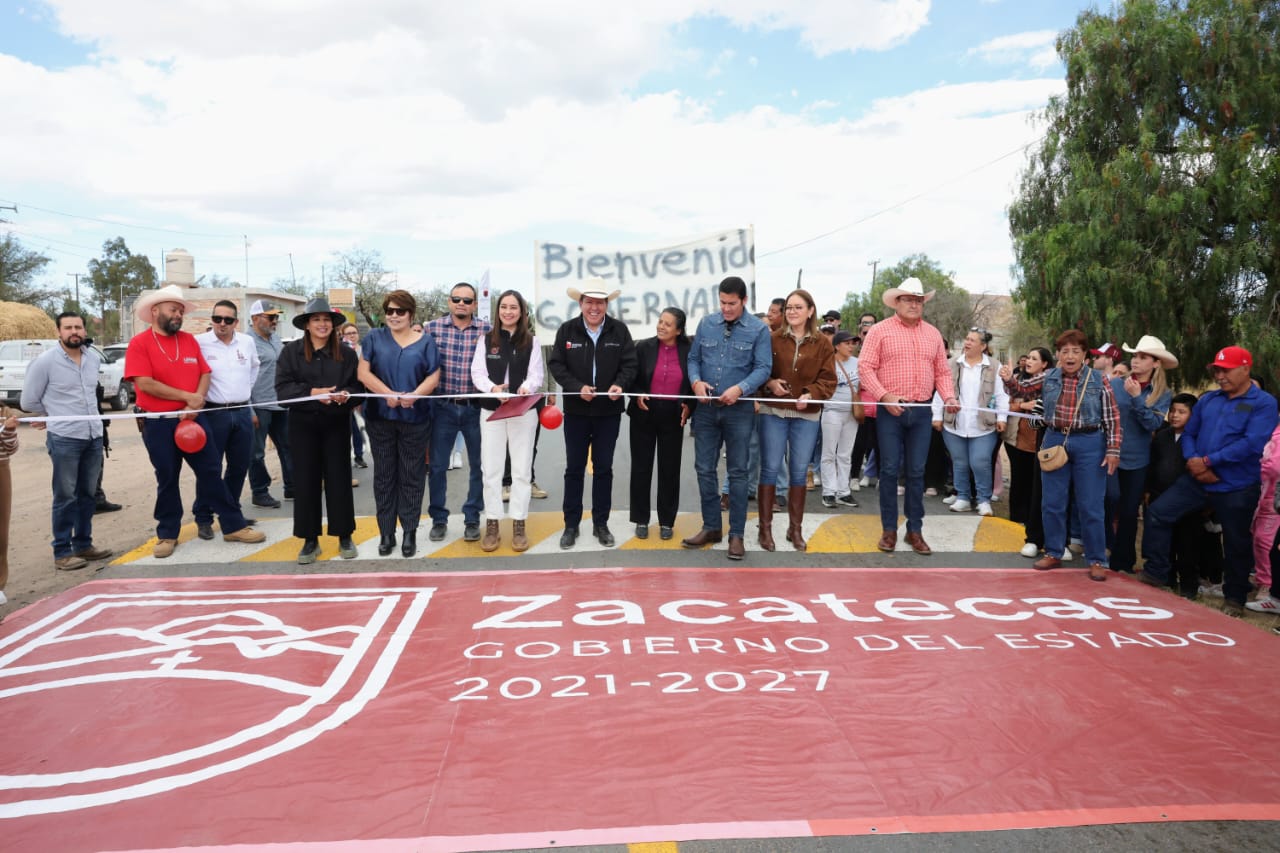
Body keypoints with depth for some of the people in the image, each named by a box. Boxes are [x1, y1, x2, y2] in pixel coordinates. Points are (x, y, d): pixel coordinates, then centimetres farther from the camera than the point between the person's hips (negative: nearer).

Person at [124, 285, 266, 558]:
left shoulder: (189, 340, 9)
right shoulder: (139, 343, -6)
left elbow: (205, 374, 6)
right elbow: (145, 383, -15)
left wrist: (196, 405, -11)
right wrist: (187, 397, -13)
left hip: (194, 419, 3)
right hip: (158, 423, -3)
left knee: (211, 471, 5)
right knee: (167, 479, 7)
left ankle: (233, 526, 10)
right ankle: (167, 534, 20)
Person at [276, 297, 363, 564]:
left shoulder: (346, 353, 3)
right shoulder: (291, 351, 0)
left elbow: (357, 386, 1)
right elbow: (282, 387, -7)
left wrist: (346, 394, -21)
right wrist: (312, 392, -21)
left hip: (337, 424, 0)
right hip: (303, 424, 0)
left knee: (339, 479, 5)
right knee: (306, 481, 3)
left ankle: (344, 536, 17)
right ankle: (310, 540, 13)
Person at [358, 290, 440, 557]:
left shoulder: (425, 341, 5)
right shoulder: (375, 338, 6)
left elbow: (434, 376, -1)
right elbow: (363, 372, -2)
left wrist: (414, 395, -19)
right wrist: (388, 394, -16)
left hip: (415, 418, -1)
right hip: (380, 416, 1)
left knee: (412, 475, 4)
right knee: (384, 474, 7)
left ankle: (410, 532, 13)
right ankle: (386, 532, 15)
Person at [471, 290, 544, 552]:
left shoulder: (532, 341, 4)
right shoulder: (486, 340, 5)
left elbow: (537, 374, -3)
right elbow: (477, 373, -1)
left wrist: (526, 388, -26)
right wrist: (492, 388, -22)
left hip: (524, 411, 0)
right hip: (492, 411, 1)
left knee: (522, 469, 5)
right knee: (491, 469, 3)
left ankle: (519, 525, 14)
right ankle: (492, 525, 12)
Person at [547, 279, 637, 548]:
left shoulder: (620, 330, -1)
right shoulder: (566, 330, -2)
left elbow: (629, 364, -2)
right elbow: (557, 365, -5)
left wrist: (620, 384, -22)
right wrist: (578, 387, -19)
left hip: (609, 411, 1)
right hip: (576, 410, 0)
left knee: (604, 468, 9)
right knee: (574, 468, 7)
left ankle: (601, 524, 21)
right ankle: (571, 525, 17)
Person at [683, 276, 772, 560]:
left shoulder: (759, 329, -3)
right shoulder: (706, 323, 6)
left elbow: (763, 368, -8)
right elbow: (693, 358, 9)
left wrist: (740, 388, -24)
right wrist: (696, 381, -12)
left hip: (739, 409, -3)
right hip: (705, 407, 3)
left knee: (737, 472, 3)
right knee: (704, 469, 7)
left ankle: (737, 534, 11)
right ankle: (711, 526, 21)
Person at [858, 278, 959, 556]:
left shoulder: (933, 334, 12)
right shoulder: (880, 330, -1)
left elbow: (942, 372, 14)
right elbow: (865, 367, -7)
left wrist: (949, 397, -3)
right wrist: (884, 396, -17)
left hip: (921, 412, 3)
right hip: (890, 411, -3)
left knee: (917, 472, 6)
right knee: (889, 470, 0)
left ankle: (915, 530, 15)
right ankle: (889, 529, 10)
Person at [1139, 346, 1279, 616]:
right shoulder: (1208, 399, 9)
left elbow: (1252, 444, -20)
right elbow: (1188, 433, 11)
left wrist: (1207, 461, -18)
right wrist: (1192, 460, -10)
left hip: (1237, 487, -4)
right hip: (1197, 480, 5)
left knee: (1237, 544, 8)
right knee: (1158, 512, -4)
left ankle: (1234, 598, 26)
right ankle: (1156, 571, 8)